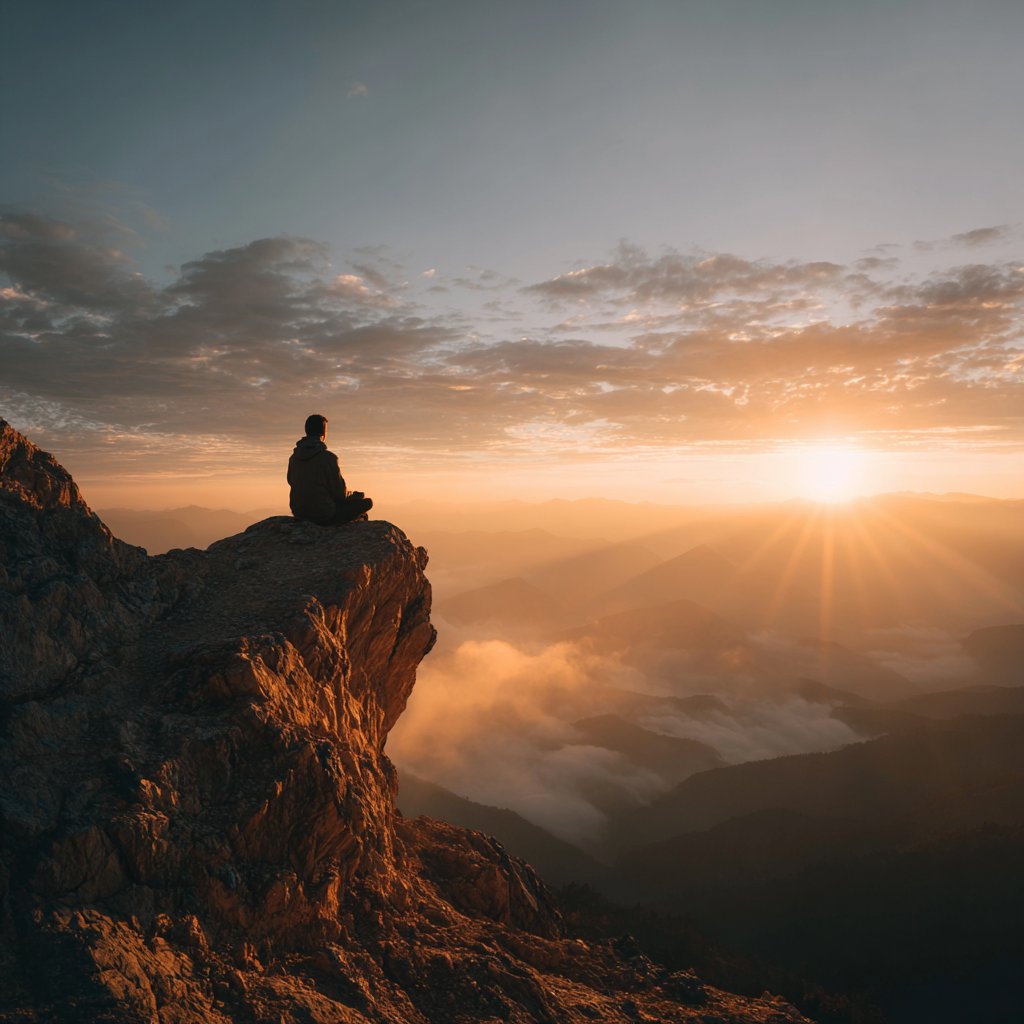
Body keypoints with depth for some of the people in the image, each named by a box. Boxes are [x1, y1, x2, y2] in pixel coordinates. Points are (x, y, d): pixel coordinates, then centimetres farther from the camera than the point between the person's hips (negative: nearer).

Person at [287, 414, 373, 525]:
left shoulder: (293, 457, 2)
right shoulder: (328, 457, -16)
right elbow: (340, 493, -12)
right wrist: (355, 494, 12)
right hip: (323, 514, -7)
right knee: (367, 501, 3)